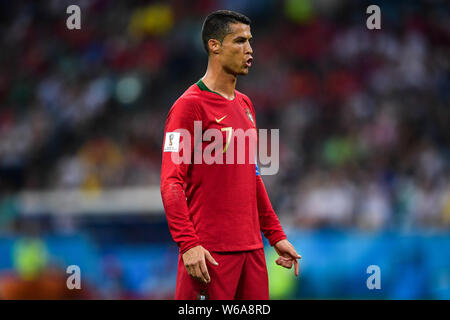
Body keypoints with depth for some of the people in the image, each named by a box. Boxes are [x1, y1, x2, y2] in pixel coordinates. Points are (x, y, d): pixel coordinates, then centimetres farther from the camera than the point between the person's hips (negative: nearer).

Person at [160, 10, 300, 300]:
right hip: (209, 253, -8)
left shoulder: (245, 104, 16)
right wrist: (188, 244, -22)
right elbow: (171, 183, -14)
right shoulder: (191, 105, -8)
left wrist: (276, 235, 19)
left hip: (251, 248, 8)